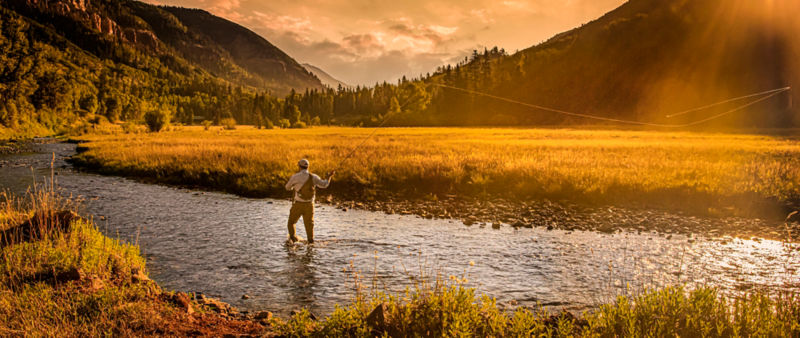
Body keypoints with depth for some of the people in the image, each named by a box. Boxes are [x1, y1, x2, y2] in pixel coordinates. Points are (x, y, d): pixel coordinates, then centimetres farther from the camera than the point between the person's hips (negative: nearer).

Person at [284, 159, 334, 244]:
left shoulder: (295, 177, -10)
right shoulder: (313, 177, -3)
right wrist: (330, 176, 23)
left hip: (298, 204, -3)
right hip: (309, 205, 3)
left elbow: (288, 188, 5)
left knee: (291, 222, 16)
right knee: (309, 225, 13)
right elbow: (324, 185, 7)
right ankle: (311, 241, 10)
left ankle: (292, 237, 2)